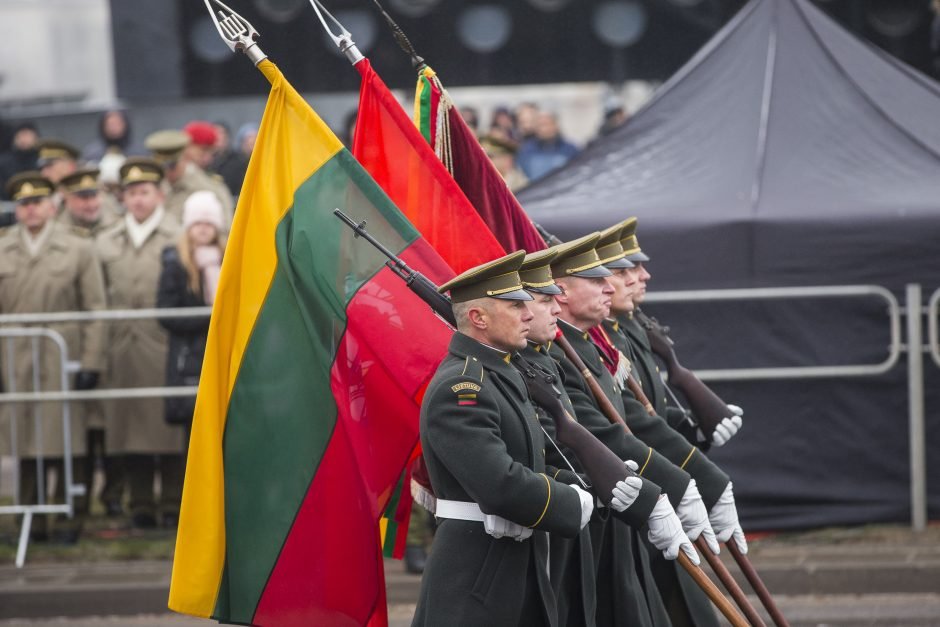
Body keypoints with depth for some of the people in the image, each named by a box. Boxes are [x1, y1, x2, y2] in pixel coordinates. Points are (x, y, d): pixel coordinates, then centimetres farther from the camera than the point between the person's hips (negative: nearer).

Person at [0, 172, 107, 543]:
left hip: (62, 363, -2)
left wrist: (91, 362, -4)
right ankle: (32, 521, 7)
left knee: (66, 445, -3)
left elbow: (95, 310, 4)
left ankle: (70, 518, 4)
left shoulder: (78, 251, 7)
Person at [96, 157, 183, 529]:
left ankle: (173, 506, 4)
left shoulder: (179, 240, 3)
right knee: (129, 430, 3)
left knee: (170, 430, -2)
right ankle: (141, 507, 10)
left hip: (165, 349, -3)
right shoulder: (106, 243, 13)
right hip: (123, 352, 3)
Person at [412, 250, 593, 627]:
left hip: (521, 571, 10)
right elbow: (500, 485, -27)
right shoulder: (459, 388, -18)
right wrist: (575, 504, -13)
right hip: (475, 582, -10)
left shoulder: (500, 376, 15)